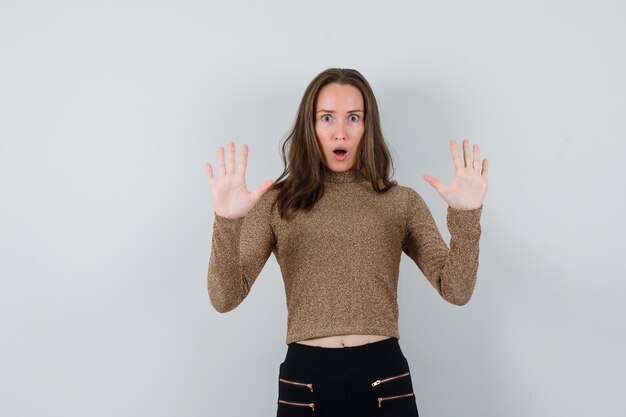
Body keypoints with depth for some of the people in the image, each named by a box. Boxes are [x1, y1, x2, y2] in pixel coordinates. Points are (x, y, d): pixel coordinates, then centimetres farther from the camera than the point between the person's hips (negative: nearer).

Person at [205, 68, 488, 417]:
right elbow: (225, 298, -7)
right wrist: (227, 222, -23)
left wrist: (466, 215, -18)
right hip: (305, 379, 0)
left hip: (384, 378, 1)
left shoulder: (403, 201, 5)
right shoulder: (277, 203, 2)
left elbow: (456, 290, -4)